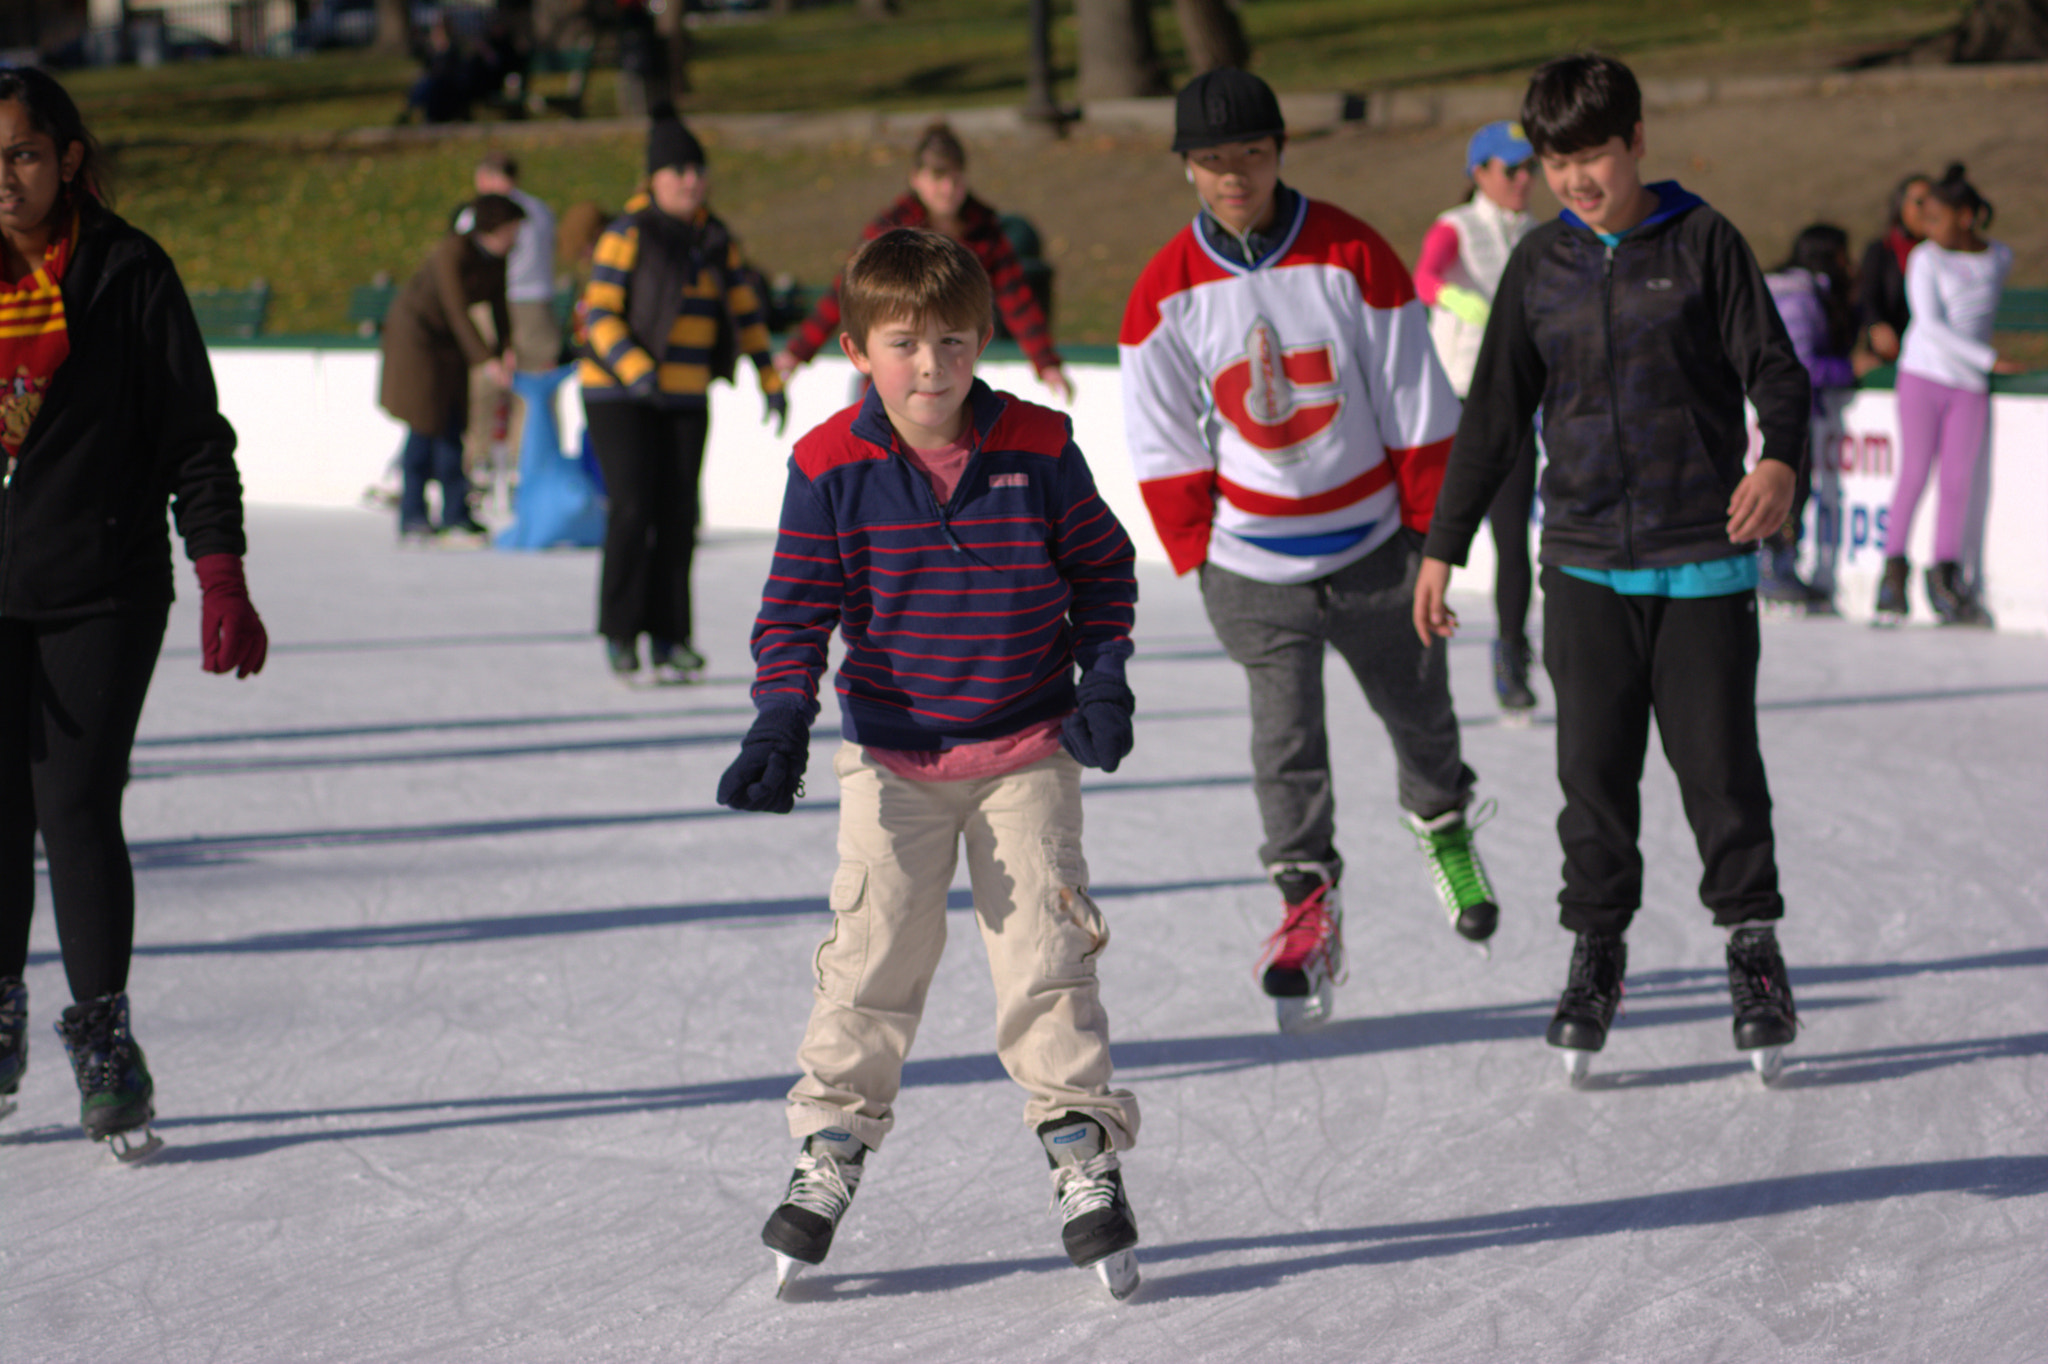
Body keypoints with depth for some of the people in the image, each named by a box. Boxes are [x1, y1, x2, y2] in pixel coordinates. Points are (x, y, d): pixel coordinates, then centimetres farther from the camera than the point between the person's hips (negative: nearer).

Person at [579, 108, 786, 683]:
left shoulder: (718, 242, 9)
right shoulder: (627, 236, -8)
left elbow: (746, 312, 16)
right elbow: (599, 314, -14)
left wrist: (771, 381, 10)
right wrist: (636, 369, -28)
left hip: (686, 399, 5)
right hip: (618, 396, -5)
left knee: (678, 515, 1)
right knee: (633, 507, -13)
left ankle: (668, 638, 8)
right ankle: (620, 633, -2)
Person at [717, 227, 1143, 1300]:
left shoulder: (1038, 449, -7)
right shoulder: (832, 468, -8)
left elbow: (1102, 569, 6)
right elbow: (797, 608, -2)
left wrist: (1104, 686, -4)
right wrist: (781, 725, -15)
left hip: (1026, 751, 0)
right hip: (891, 756, 0)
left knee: (1044, 954, -3)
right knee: (871, 957, -1)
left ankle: (1084, 1153, 7)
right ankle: (831, 1150, 13)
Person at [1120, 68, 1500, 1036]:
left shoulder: (1354, 259, -10)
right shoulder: (1165, 294, -7)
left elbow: (1419, 412, -4)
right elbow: (1166, 449, 2)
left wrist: (1430, 537, -2)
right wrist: (1201, 558, 0)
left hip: (1372, 545, 0)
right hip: (1253, 561, 0)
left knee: (1416, 703, 16)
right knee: (1284, 730, -8)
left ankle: (1443, 825, 44)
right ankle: (1307, 906, 0)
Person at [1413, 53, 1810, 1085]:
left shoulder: (1701, 242, -1)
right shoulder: (1540, 264, 8)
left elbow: (1774, 368, -3)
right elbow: (1493, 415, 14)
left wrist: (1778, 462, -24)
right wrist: (1443, 546, 13)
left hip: (1703, 560, -2)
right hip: (1587, 562, 3)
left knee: (1718, 760, -1)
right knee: (1593, 765, 1)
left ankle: (1752, 945, 14)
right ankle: (1595, 954, 12)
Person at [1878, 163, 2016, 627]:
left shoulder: (1999, 258, 8)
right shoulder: (1925, 258, -3)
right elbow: (1930, 324, -11)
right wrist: (1988, 360, -14)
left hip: (1970, 385, 3)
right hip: (1923, 376, -3)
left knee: (1958, 480, -1)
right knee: (1914, 473, -5)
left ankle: (1945, 576, 5)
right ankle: (1893, 570, 2)